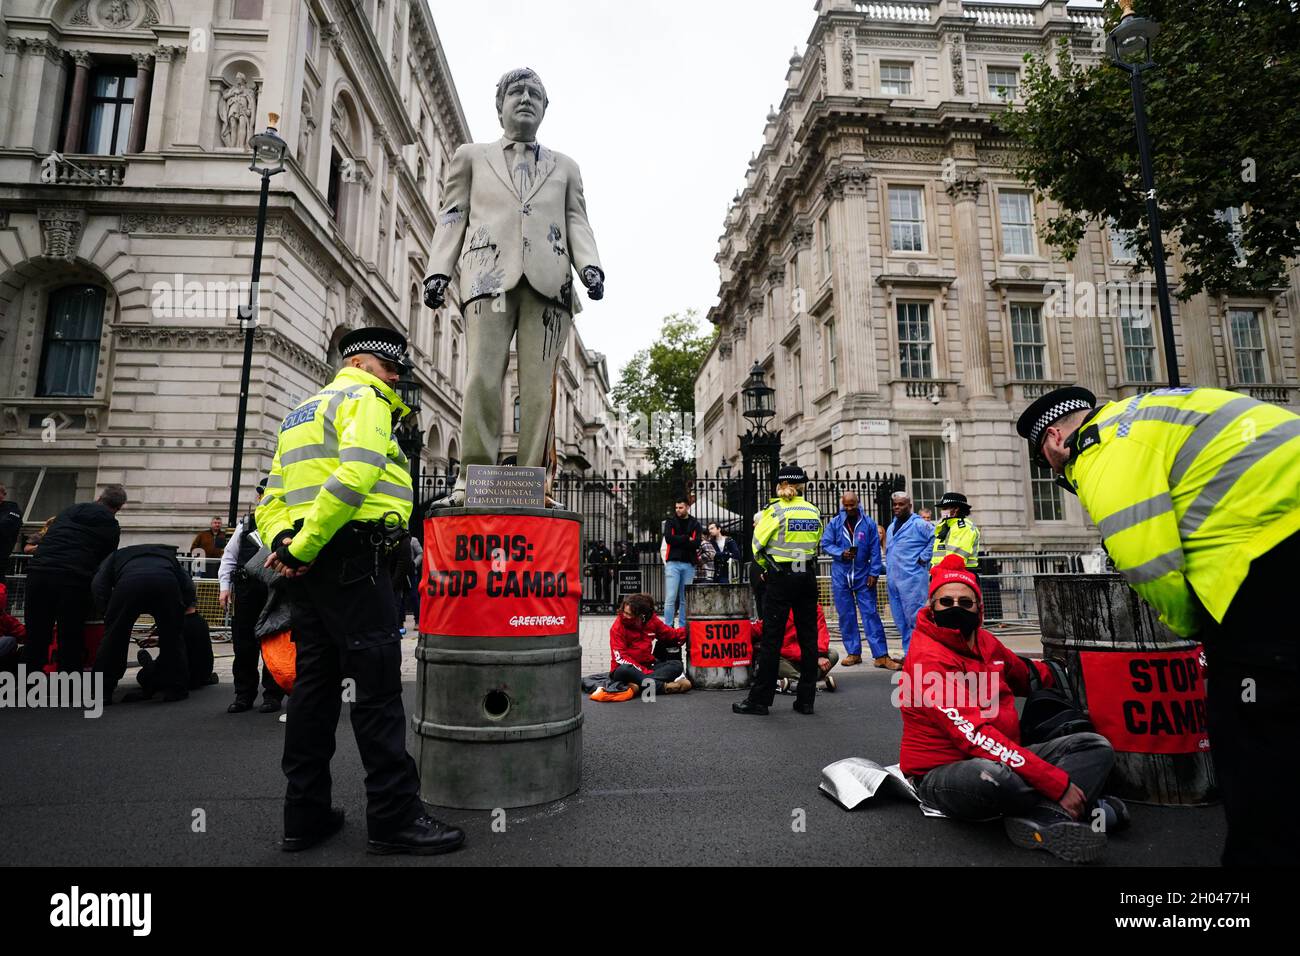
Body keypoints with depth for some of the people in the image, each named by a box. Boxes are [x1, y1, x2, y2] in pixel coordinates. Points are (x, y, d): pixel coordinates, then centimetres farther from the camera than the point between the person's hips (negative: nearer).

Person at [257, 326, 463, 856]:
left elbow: (271, 500, 20)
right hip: (351, 557, -9)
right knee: (378, 684, -6)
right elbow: (354, 476, -20)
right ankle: (395, 816, 0)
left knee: (314, 682, 12)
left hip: (307, 565, 9)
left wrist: (281, 543, 1)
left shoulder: (301, 413, 27)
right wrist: (302, 548, -18)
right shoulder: (365, 398, -1)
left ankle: (305, 814, 19)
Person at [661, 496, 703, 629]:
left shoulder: (695, 524, 10)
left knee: (685, 599, 6)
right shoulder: (670, 522, 9)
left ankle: (683, 627, 12)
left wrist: (678, 541, -9)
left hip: (689, 565, 1)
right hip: (673, 564, -1)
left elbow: (696, 544, -6)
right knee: (670, 598, -7)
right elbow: (669, 538, -9)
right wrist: (687, 539, -6)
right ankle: (668, 627, -5)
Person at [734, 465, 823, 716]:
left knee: (771, 638, -1)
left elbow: (758, 545, -7)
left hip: (780, 577, -5)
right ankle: (806, 699, 14)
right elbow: (815, 544, 12)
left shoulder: (775, 510, -8)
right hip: (808, 576, 5)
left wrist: (766, 568, 10)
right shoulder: (814, 511, 7)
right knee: (808, 637, 9)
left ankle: (759, 700, 5)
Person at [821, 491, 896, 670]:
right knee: (846, 615, 6)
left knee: (870, 613, -4)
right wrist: (841, 553, -14)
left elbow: (875, 550, 1)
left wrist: (874, 573, -5)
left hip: (863, 575, -1)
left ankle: (880, 655, -1)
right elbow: (825, 543, 2)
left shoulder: (869, 524, 2)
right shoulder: (834, 523, 4)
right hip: (841, 576, 1)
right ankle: (853, 653, 16)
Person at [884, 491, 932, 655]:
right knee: (901, 621, 11)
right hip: (893, 580, 8)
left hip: (912, 579, -8)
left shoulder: (918, 524, -6)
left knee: (915, 617, -8)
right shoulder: (891, 527, 19)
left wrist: (923, 558, -15)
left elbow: (936, 539, -17)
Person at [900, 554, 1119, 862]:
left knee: (1096, 746, 1)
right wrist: (1057, 783, -28)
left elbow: (1026, 675, 31)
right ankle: (1055, 810, -11)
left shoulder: (984, 641, 7)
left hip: (998, 760, 9)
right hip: (941, 774, -9)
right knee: (988, 775, -43)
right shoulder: (928, 658, -21)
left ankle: (1041, 819, -25)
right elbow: (976, 735, -28)